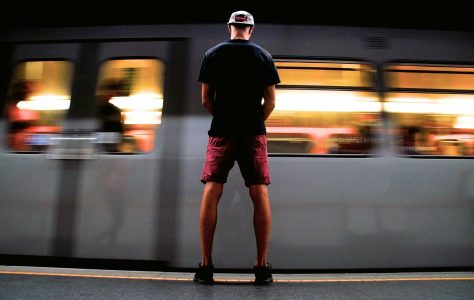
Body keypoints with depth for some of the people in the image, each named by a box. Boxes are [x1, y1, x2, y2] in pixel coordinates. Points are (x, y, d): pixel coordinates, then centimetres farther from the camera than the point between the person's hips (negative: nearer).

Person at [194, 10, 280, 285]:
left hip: (221, 133, 0)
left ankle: (205, 266, 2)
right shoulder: (264, 56, 7)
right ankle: (262, 267, 4)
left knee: (211, 193, 0)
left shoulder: (213, 54, 7)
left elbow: (206, 99, 5)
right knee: (260, 195, 2)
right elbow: (271, 102, 4)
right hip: (254, 133, 0)